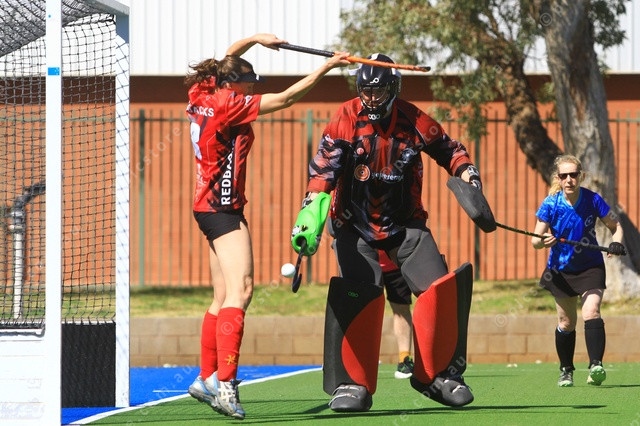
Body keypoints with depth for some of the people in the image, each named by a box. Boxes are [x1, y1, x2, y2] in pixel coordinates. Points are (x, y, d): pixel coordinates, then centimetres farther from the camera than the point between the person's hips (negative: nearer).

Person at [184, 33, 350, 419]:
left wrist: (254, 39, 22)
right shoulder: (228, 105, -16)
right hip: (223, 208, -10)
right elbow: (286, 98, -17)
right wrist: (327, 66, -14)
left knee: (224, 298, 16)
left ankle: (206, 379, 23)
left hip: (211, 206, 10)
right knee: (240, 289, -19)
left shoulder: (202, 97, 6)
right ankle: (225, 382, -31)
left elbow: (227, 60, 27)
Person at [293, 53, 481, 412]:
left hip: (405, 223, 2)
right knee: (360, 294, -22)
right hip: (355, 224, -2)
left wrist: (470, 181, -5)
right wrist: (310, 213, -33)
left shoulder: (413, 122, -5)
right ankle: (354, 385, -11)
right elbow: (324, 168, -20)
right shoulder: (346, 120, -11)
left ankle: (437, 374, 8)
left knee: (439, 286, -10)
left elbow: (450, 150, 10)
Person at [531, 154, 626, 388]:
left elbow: (614, 225, 0)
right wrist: (543, 240, -38)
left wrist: (616, 243, -21)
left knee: (591, 313, -21)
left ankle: (596, 366, -28)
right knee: (566, 322, 9)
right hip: (561, 270, 1)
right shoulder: (550, 204, -15)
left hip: (591, 267, -1)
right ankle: (566, 371, 26)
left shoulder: (593, 200, -15)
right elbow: (535, 239, -14)